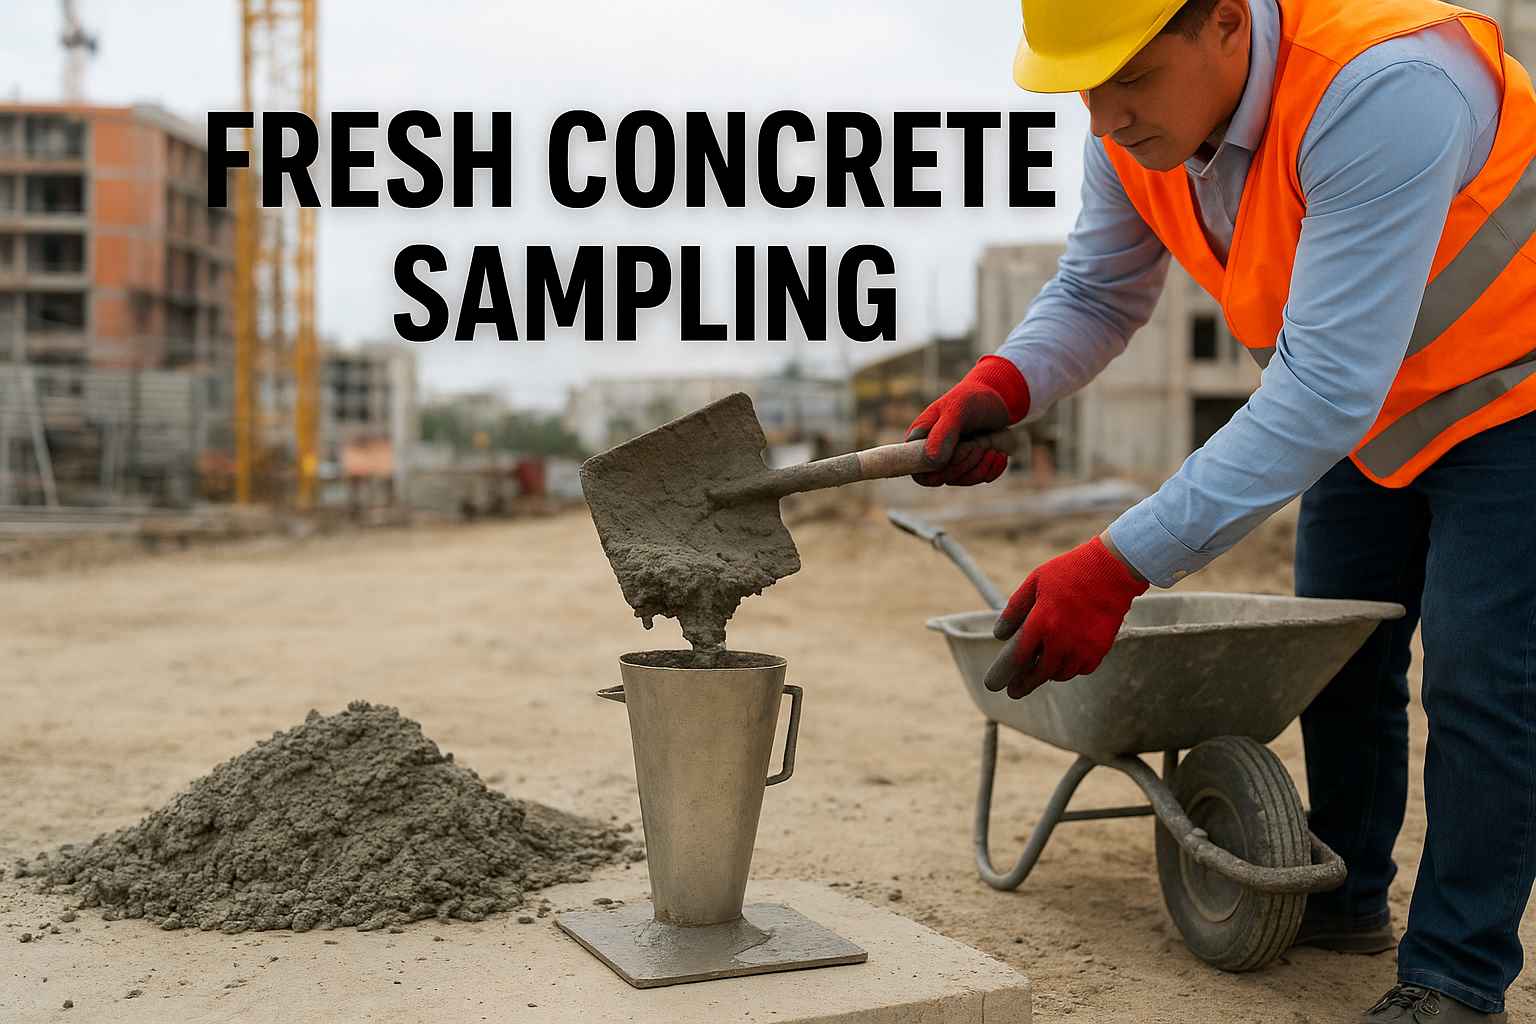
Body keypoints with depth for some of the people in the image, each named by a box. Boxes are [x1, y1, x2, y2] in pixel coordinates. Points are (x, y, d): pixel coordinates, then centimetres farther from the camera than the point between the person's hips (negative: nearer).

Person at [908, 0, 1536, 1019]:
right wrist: (998, 385, -29)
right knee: (1341, 661, 14)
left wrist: (1120, 568, -47)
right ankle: (1346, 897, 32)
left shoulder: (1380, 91, -41)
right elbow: (1096, 295, -6)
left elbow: (1328, 386, -44)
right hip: (1370, 413, 7)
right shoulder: (1137, 125, -17)